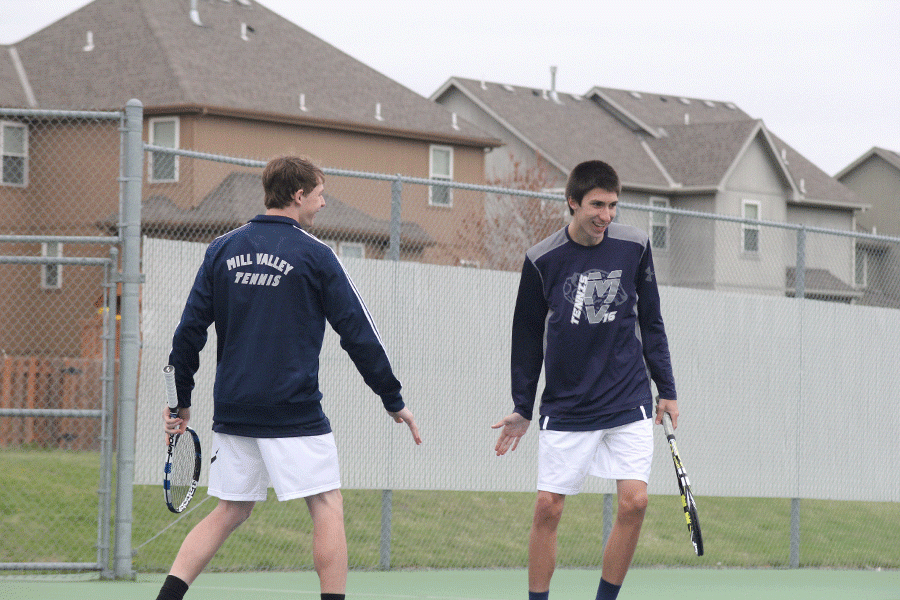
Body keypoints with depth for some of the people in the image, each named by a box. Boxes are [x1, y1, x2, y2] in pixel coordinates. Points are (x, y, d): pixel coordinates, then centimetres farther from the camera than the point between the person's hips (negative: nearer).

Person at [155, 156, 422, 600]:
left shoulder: (222, 250, 8)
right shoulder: (313, 255, -5)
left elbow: (189, 331, 7)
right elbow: (358, 334, -2)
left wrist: (181, 401, 16)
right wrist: (394, 401, 6)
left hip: (232, 409, 5)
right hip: (294, 410, -5)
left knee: (229, 512, 13)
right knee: (327, 508, 2)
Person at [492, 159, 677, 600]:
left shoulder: (634, 247, 0)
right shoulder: (541, 261, -2)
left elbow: (651, 323, 12)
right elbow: (527, 337, 8)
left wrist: (666, 390, 11)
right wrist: (522, 409, 10)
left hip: (628, 401, 1)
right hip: (565, 407, 0)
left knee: (633, 501, -11)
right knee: (547, 508, -4)